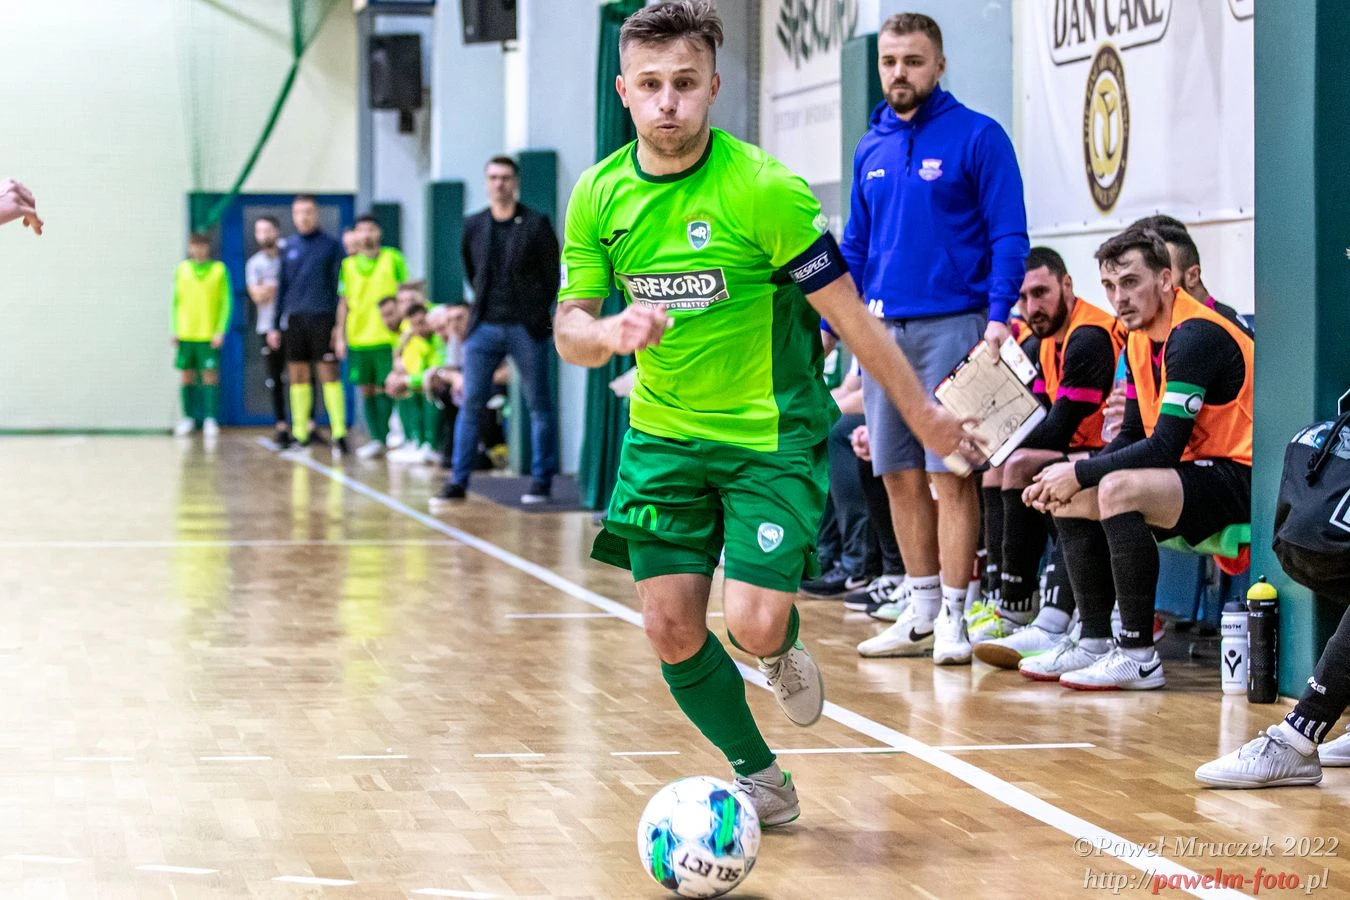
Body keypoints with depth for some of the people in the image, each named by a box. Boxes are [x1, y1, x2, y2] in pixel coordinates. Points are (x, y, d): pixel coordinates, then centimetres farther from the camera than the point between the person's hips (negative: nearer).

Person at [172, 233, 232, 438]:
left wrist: (220, 331, -7)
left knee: (210, 376, -5)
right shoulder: (182, 269, 8)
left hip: (209, 335, -2)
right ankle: (187, 419, 13)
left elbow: (226, 302, 0)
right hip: (185, 334, 2)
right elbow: (176, 300, 11)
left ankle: (210, 420, -1)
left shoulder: (219, 269, 1)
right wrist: (174, 330, 4)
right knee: (187, 377, 5)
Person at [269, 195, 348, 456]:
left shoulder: (330, 246, 1)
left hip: (322, 318, -4)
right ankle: (300, 432, 12)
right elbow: (282, 286, 15)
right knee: (297, 376, 6)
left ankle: (339, 433, -10)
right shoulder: (288, 247, 12)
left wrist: (340, 324, -8)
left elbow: (340, 287, -1)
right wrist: (275, 325, 12)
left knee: (329, 374, -8)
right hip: (294, 318, 4)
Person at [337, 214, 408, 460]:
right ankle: (376, 439, 9)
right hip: (357, 337, 3)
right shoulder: (348, 265, 9)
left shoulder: (393, 259, 1)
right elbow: (344, 303, 13)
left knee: (384, 388, -6)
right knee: (366, 390, 4)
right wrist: (340, 336, 8)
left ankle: (383, 438, -3)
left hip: (387, 336, -3)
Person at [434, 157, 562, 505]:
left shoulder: (536, 224, -3)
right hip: (484, 328, 3)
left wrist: (537, 313, 3)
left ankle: (541, 481, 10)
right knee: (470, 404, -2)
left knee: (539, 406, 3)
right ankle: (458, 481, 1)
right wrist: (485, 303, 12)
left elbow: (553, 276, 1)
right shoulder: (474, 225, 8)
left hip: (527, 329, -3)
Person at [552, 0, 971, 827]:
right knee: (671, 628, 0)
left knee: (753, 625, -16)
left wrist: (922, 410, -2)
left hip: (773, 432, -4)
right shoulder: (598, 196, -3)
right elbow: (570, 333, 1)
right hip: (663, 433, 4)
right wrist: (613, 333, -23)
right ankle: (761, 781, 23)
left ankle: (784, 646, 24)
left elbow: (849, 315, -10)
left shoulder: (764, 189, -18)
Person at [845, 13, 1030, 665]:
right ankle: (920, 615, 17)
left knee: (950, 473, -6)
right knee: (900, 476, 8)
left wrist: (998, 316, -17)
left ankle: (952, 617, -1)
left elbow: (1009, 236, -6)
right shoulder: (870, 149, 14)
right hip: (882, 331, 6)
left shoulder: (977, 137, -3)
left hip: (950, 325, -6)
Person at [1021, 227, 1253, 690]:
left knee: (1119, 488, -31)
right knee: (1071, 500, 11)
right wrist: (1066, 478, -3)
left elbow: (1164, 447, -25)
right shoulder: (1138, 341, 9)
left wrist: (1080, 472, -17)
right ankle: (1095, 644, 13)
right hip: (1193, 472, 10)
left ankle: (1139, 657, -25)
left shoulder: (1195, 336, -20)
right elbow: (1133, 436, 13)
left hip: (1239, 479, -10)